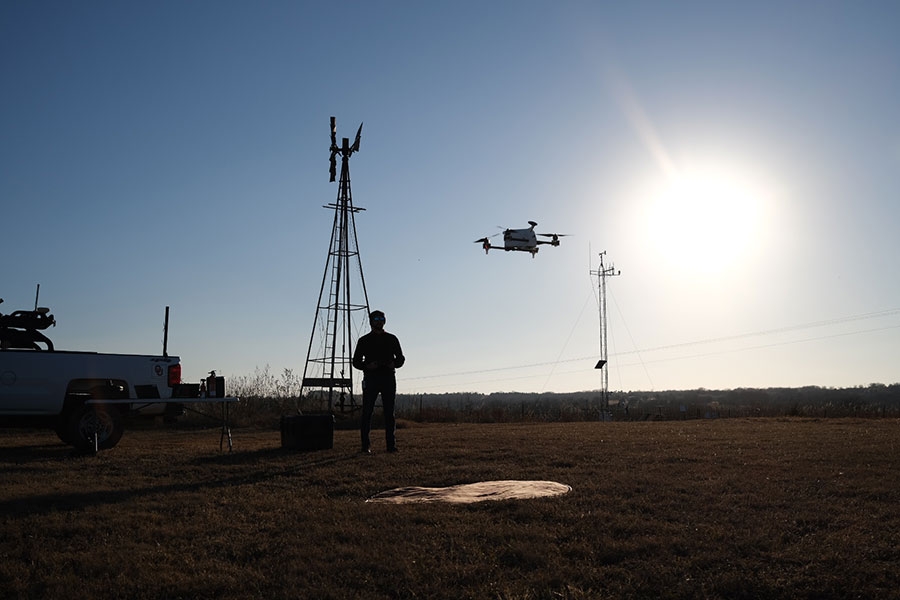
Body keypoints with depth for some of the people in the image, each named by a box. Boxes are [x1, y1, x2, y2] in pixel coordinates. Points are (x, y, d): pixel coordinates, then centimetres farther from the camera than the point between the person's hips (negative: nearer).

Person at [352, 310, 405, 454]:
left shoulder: (392, 339, 13)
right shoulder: (364, 340, 8)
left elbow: (401, 358, 16)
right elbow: (356, 361, 7)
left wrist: (394, 364, -7)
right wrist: (367, 366, -13)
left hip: (388, 378, 2)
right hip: (370, 378, -2)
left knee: (389, 412, 1)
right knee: (367, 412, -4)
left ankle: (391, 445, 5)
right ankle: (365, 446, -1)